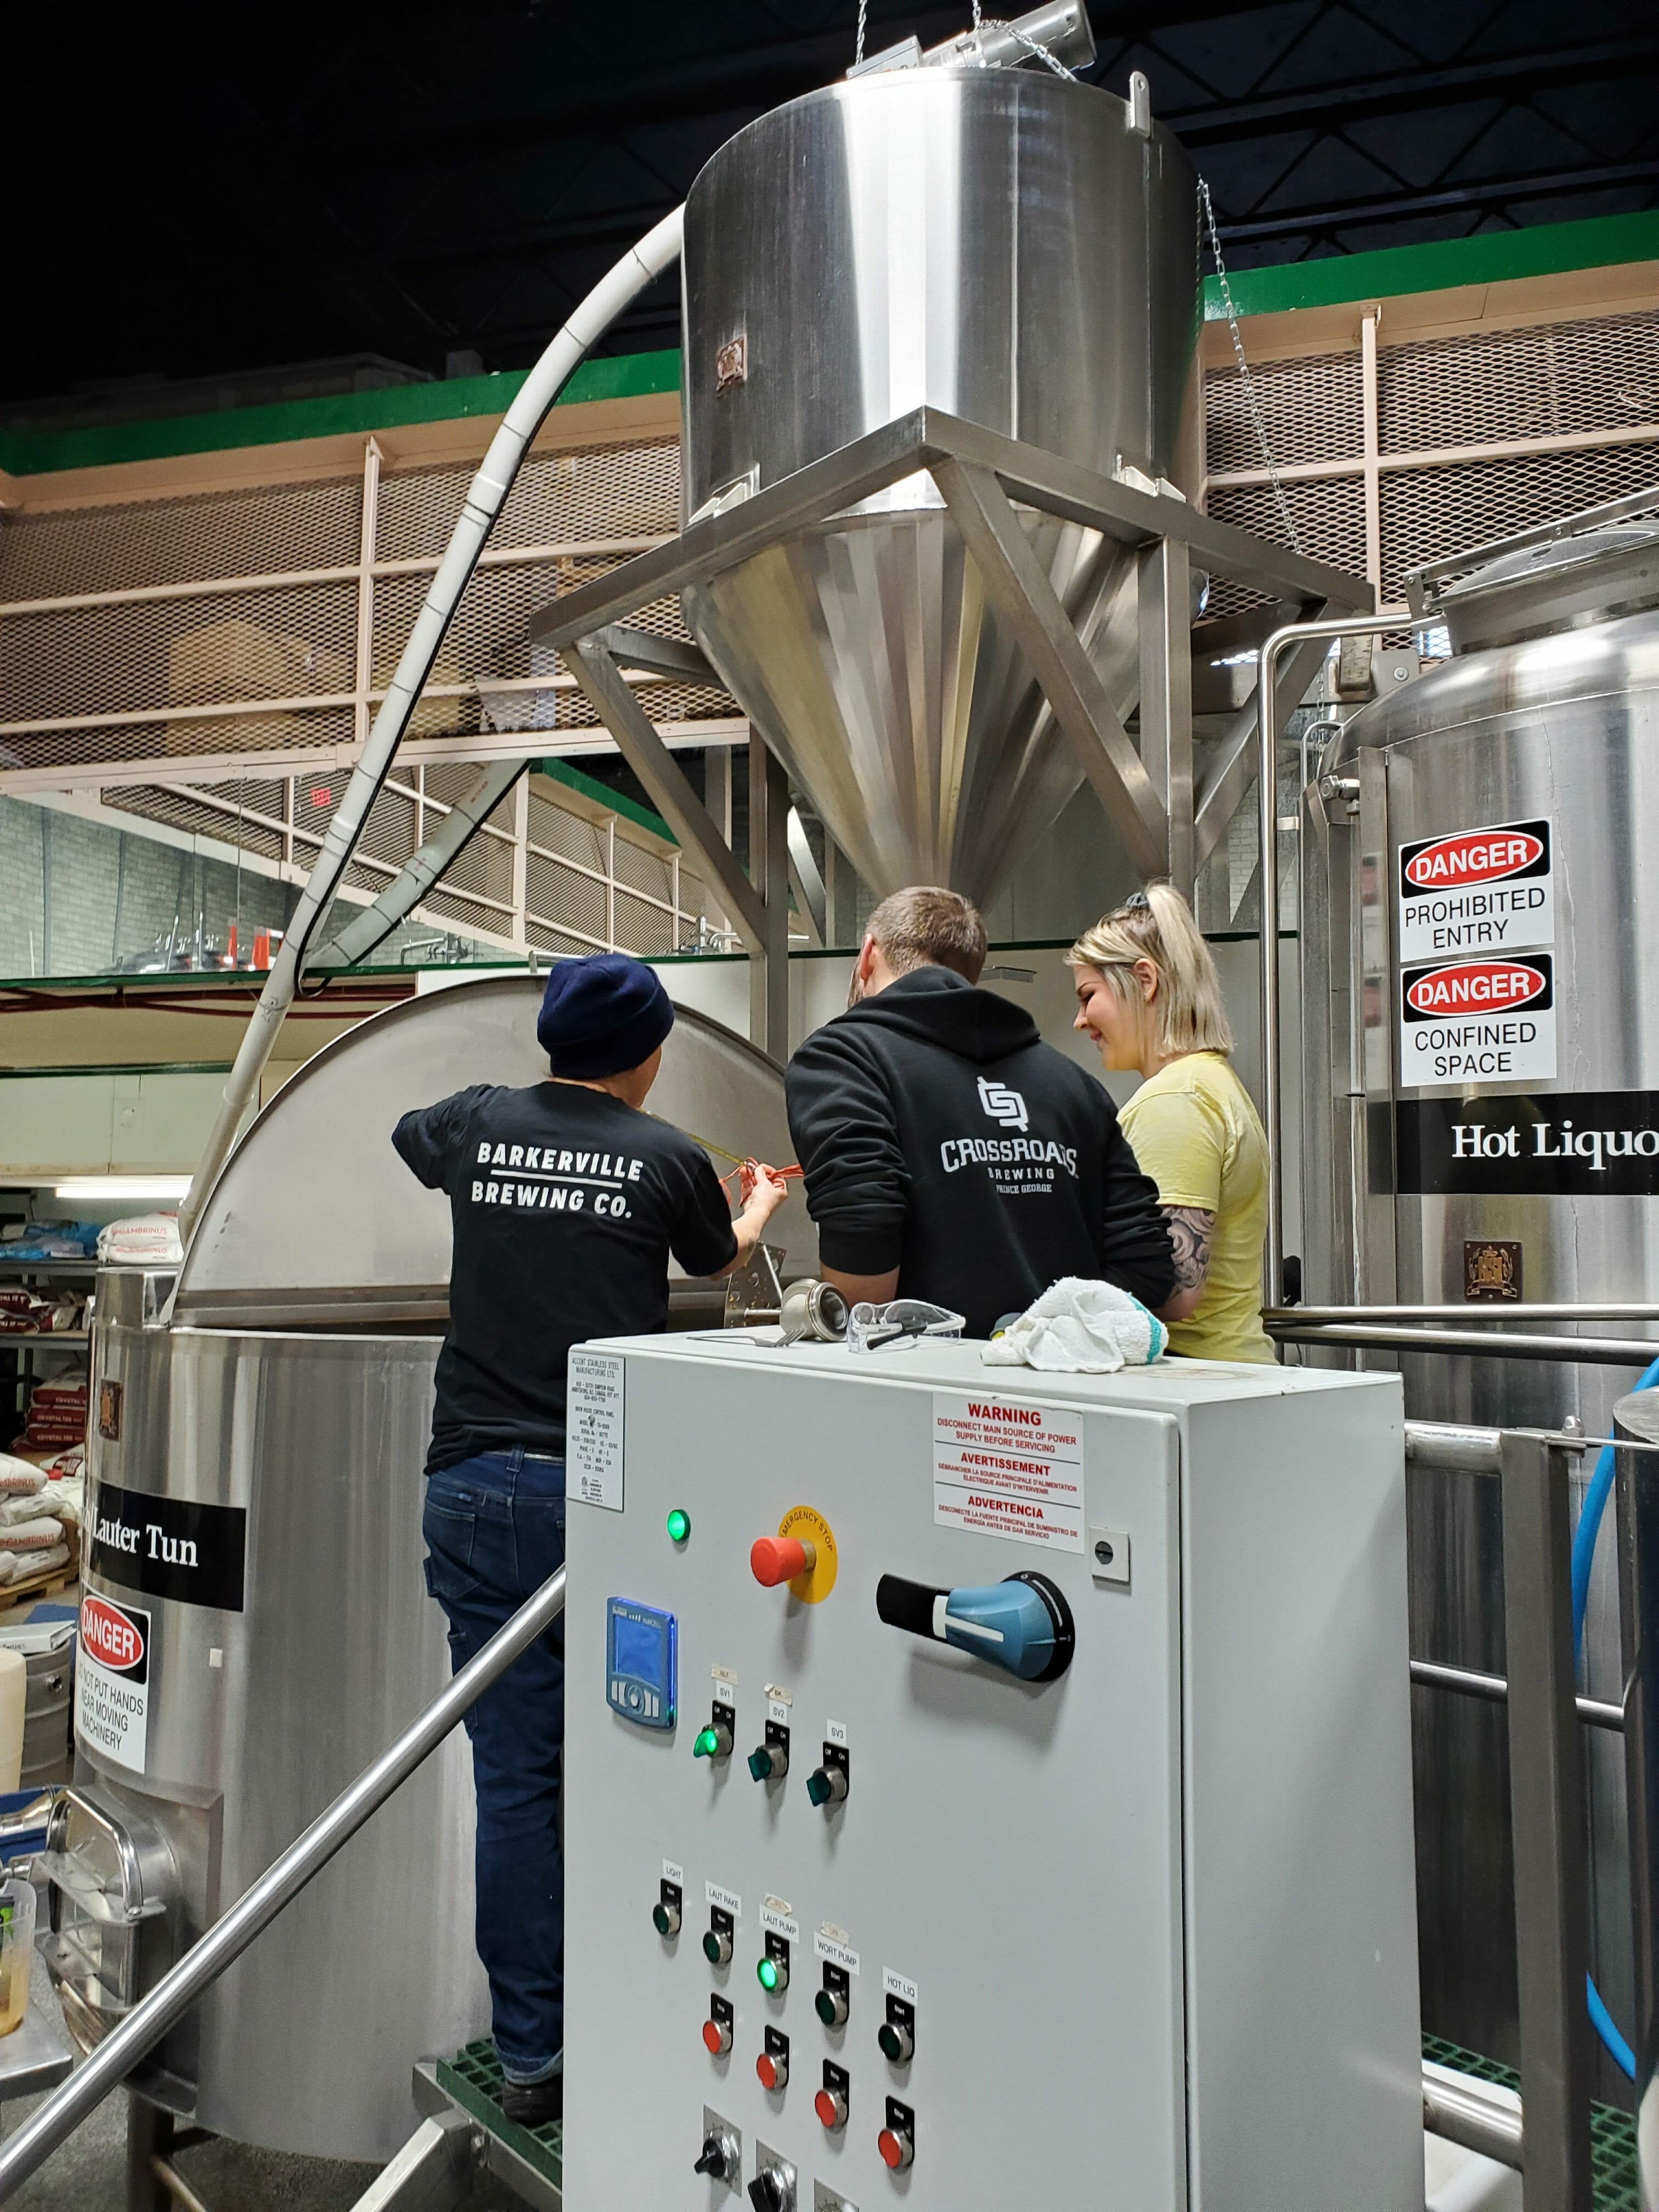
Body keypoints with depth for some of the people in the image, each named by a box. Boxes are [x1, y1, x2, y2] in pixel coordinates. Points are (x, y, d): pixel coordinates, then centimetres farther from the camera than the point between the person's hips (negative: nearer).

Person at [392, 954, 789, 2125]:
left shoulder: (478, 1125, 6)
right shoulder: (666, 1156, -1)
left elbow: (411, 1131, 31)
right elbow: (720, 1259, 19)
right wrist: (763, 1204, 42)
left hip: (478, 1487, 2)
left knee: (516, 1776, 7)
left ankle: (533, 2058, 17)